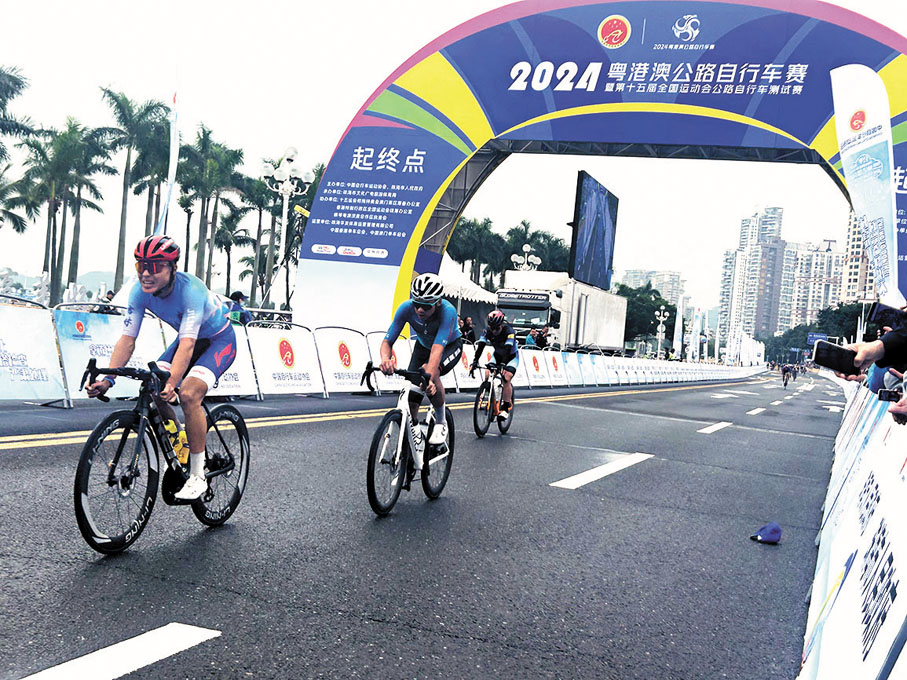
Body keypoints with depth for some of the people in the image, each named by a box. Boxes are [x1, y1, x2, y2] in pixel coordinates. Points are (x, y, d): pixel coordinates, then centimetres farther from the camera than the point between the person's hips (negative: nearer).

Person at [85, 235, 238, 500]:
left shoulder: (191, 290, -35)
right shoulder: (140, 292, -17)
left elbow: (187, 344, -43)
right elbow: (127, 339, -19)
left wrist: (170, 383, -56)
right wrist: (107, 378, -32)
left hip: (219, 340, -6)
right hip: (190, 339, 7)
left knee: (188, 394, -27)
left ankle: (198, 476, -16)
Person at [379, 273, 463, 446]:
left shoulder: (447, 311, -40)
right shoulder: (406, 308, -29)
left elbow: (437, 349, -49)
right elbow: (387, 342, -28)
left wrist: (428, 377, -65)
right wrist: (386, 360, -51)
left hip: (450, 346, -4)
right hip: (423, 345, 4)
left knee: (430, 372, -34)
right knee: (412, 387, -12)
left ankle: (441, 422, -13)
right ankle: (413, 430, 16)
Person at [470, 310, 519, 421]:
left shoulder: (509, 331, -33)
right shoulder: (487, 330, -21)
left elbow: (507, 349, -44)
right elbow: (480, 346, -29)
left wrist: (503, 365, -57)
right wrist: (474, 362, -41)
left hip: (512, 356, -4)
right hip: (497, 355, 4)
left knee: (506, 379, -24)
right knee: (487, 374, -20)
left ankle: (506, 409, -14)